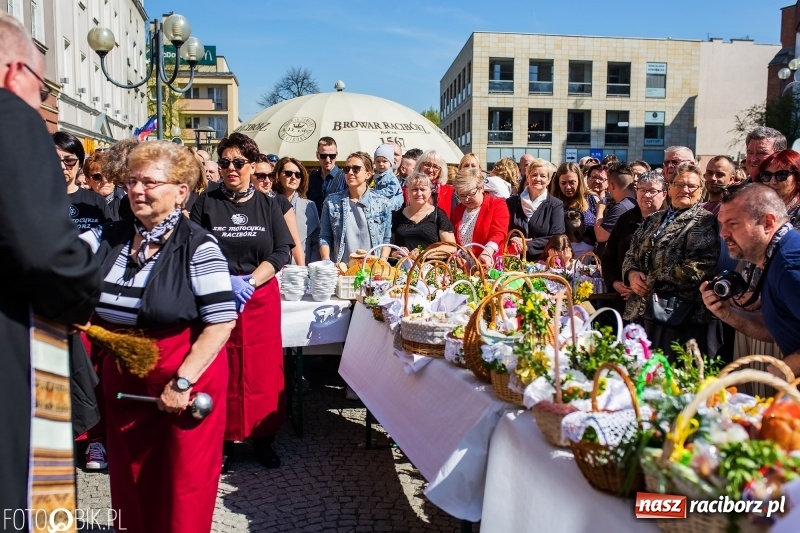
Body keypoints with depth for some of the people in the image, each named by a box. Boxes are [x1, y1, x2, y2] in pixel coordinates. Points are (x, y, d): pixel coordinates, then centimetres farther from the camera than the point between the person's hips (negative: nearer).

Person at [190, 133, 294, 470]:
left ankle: (263, 439, 17)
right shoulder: (205, 205, 4)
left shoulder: (268, 206, 8)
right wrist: (226, 282, -17)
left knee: (263, 369, 4)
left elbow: (282, 252, 0)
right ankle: (223, 439, 16)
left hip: (261, 299, 1)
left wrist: (250, 281, -14)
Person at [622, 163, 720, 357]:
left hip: (681, 317, -6)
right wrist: (632, 274, -3)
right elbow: (631, 255, 20)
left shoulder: (705, 223, -3)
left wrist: (650, 280, -11)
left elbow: (695, 270, -15)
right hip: (641, 312, 6)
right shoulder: (653, 220, 19)